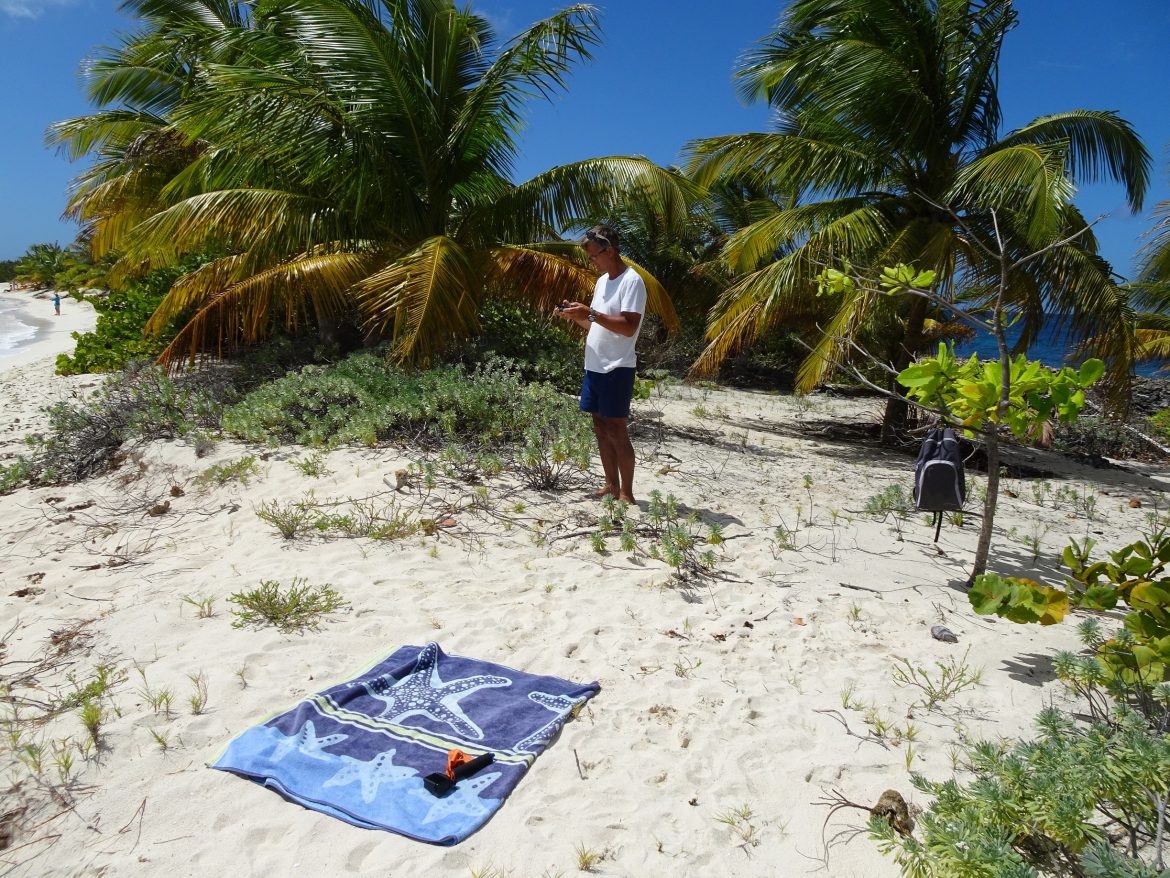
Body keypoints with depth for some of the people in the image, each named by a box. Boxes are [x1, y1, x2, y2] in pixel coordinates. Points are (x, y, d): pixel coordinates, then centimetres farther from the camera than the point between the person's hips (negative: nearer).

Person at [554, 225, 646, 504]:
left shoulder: (632, 281, -12)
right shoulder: (601, 281, 16)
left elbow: (629, 327, -21)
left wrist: (591, 313, -24)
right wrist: (576, 315, 4)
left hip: (617, 368, -9)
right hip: (594, 366, 9)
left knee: (617, 431, -6)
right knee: (600, 427, 11)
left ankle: (626, 494, 1)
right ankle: (611, 486, 19)